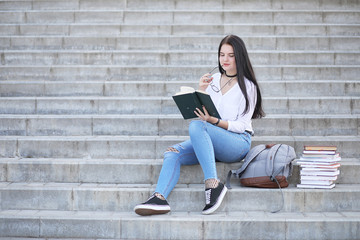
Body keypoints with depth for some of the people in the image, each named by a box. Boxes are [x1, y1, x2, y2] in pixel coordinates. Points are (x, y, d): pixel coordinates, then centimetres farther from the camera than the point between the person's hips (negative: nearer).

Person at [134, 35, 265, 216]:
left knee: (196, 126, -33)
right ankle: (159, 197, -40)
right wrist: (201, 91, -1)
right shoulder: (214, 79, 15)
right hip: (210, 142, 6)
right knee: (173, 153, -20)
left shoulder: (247, 86, -1)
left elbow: (241, 125, -8)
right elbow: (199, 112, 16)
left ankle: (213, 184, -38)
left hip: (238, 141, -6)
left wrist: (213, 120, -23)